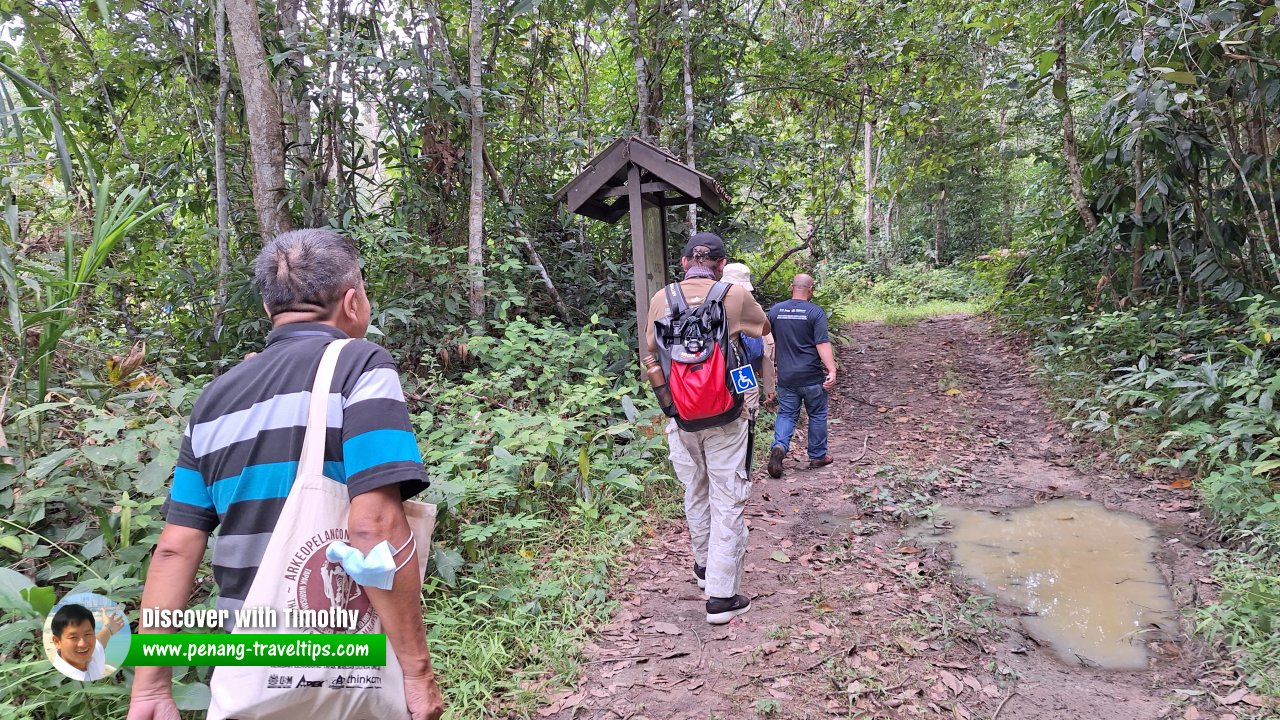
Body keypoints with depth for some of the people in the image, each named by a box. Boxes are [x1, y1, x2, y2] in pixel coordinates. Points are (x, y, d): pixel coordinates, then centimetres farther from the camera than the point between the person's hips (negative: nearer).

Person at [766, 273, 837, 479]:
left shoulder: (775, 310, 3)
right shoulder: (815, 312, -9)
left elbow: (769, 341, 11)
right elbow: (822, 344, -17)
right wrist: (832, 370, -17)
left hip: (785, 376, 3)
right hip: (812, 376, -3)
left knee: (786, 414, 10)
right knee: (817, 415, 13)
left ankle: (779, 446, -15)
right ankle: (818, 456, 23)